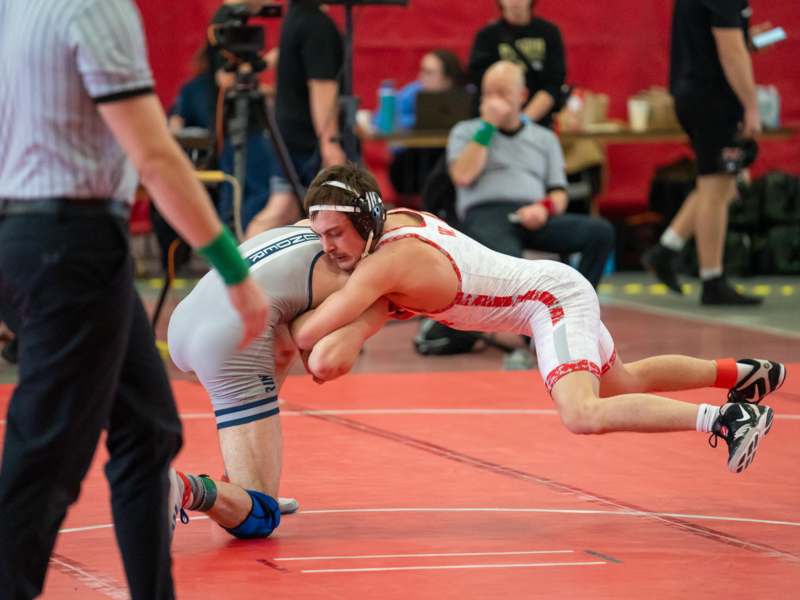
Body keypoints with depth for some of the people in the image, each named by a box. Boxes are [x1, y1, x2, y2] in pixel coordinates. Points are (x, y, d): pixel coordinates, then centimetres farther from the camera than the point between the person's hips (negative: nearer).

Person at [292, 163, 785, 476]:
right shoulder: (398, 217, -4)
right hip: (552, 285, 10)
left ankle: (723, 418, -25)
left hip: (556, 299, -10)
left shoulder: (385, 265, -29)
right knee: (624, 385, 31)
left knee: (583, 414, -32)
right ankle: (744, 374, 46)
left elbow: (306, 337, -32)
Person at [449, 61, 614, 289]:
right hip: (486, 217, -4)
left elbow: (559, 195, 17)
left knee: (601, 230, -24)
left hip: (532, 219, 4)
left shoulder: (545, 138, 24)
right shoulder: (465, 132, 18)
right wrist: (488, 127, 1)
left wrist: (545, 208, -7)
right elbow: (463, 176, -2)